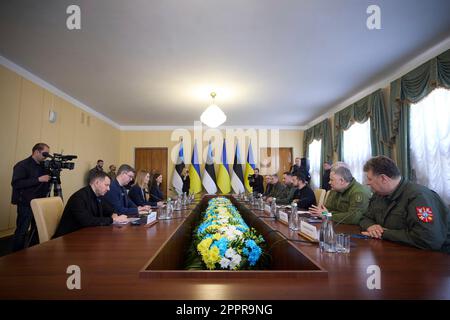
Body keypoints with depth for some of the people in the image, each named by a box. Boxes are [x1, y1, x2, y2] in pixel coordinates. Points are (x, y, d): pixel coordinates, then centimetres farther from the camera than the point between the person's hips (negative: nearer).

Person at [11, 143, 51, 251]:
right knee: (22, 231, -1)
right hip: (26, 204, -6)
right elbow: (16, 183, -20)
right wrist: (38, 179, -23)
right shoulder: (22, 165, -9)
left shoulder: (43, 166, 11)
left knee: (38, 230, 8)